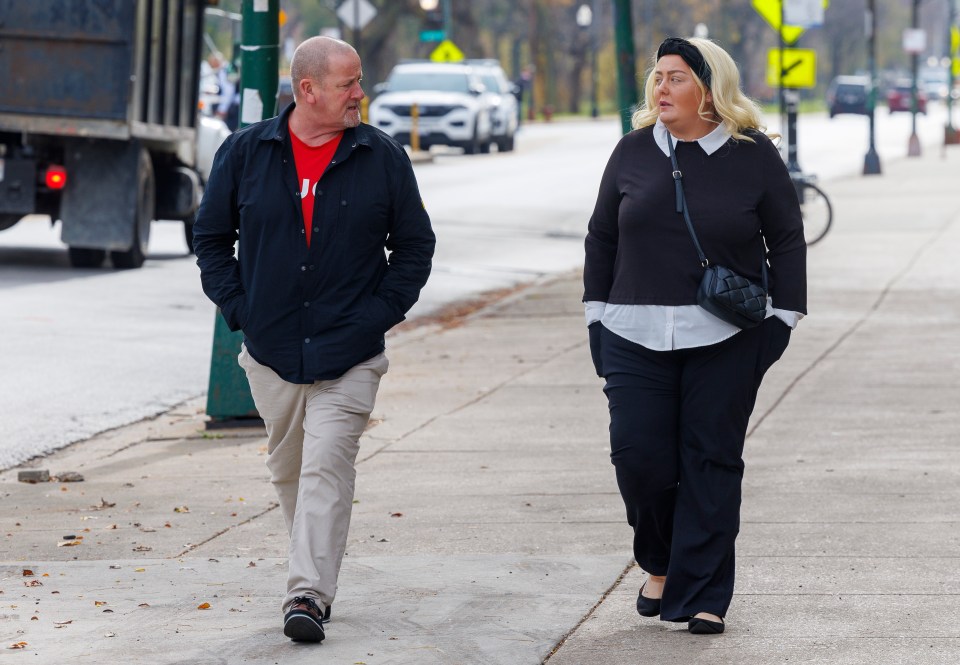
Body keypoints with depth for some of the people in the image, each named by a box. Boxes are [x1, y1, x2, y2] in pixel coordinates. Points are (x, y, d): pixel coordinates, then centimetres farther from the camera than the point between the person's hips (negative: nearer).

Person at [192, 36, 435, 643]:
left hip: (349, 354, -2)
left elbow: (415, 245, 8)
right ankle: (315, 573, 29)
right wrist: (239, 309, 2)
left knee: (327, 467, -12)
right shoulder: (246, 153, 2)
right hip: (272, 349, 3)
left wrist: (379, 313, -2)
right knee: (288, 468, 12)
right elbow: (212, 238, 12)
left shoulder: (383, 158, 0)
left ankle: (309, 593, -15)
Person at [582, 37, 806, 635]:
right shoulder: (634, 152, 5)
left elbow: (788, 240, 6)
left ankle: (703, 595, 6)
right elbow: (602, 237, 13)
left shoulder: (753, 155, -1)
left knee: (712, 463, -1)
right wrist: (597, 314, 10)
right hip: (636, 338, 2)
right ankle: (661, 563, 21)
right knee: (639, 456, -5)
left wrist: (783, 318, 0)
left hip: (725, 340, -2)